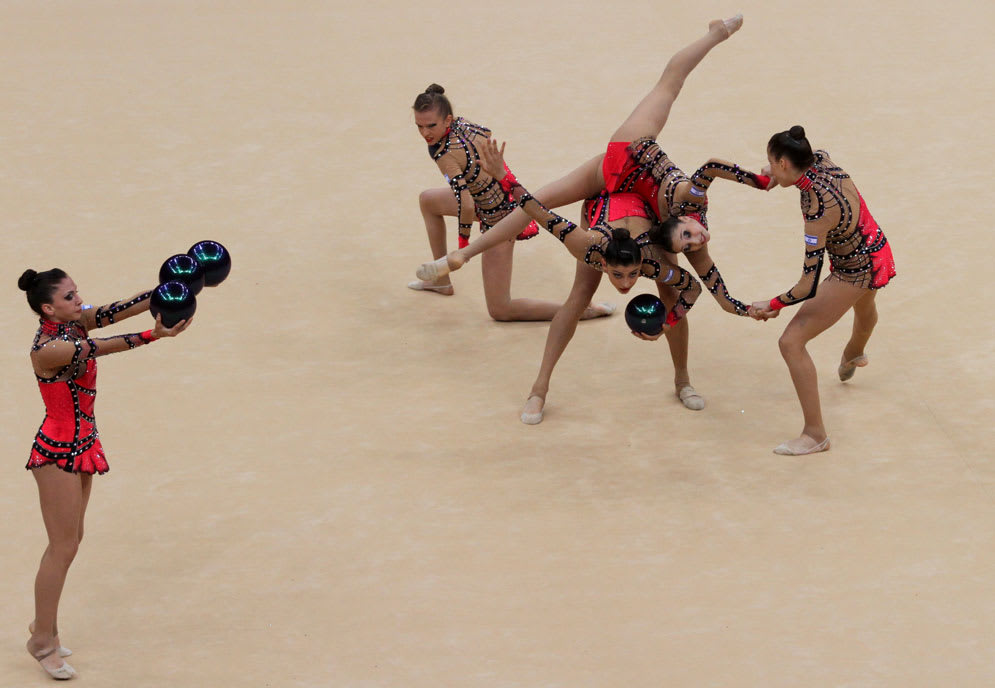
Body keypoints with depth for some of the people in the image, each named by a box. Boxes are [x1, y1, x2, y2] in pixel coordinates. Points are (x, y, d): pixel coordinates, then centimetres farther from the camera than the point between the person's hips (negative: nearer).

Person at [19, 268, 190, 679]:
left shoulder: (74, 323, 0)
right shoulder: (48, 350, -23)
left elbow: (115, 312, -10)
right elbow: (103, 348, -31)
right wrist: (154, 335, -38)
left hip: (81, 445, 9)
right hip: (58, 451, -9)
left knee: (69, 542, 16)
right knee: (63, 547, -2)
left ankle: (44, 628, 29)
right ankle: (43, 639, 9)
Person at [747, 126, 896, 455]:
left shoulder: (818, 211, -37)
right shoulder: (821, 159, -16)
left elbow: (808, 286, -34)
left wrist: (772, 306, -19)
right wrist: (774, 179, 2)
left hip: (853, 274, -9)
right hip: (878, 252, 9)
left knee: (792, 342, -8)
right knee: (863, 304, 42)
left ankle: (815, 434, 1)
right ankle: (854, 354, 78)